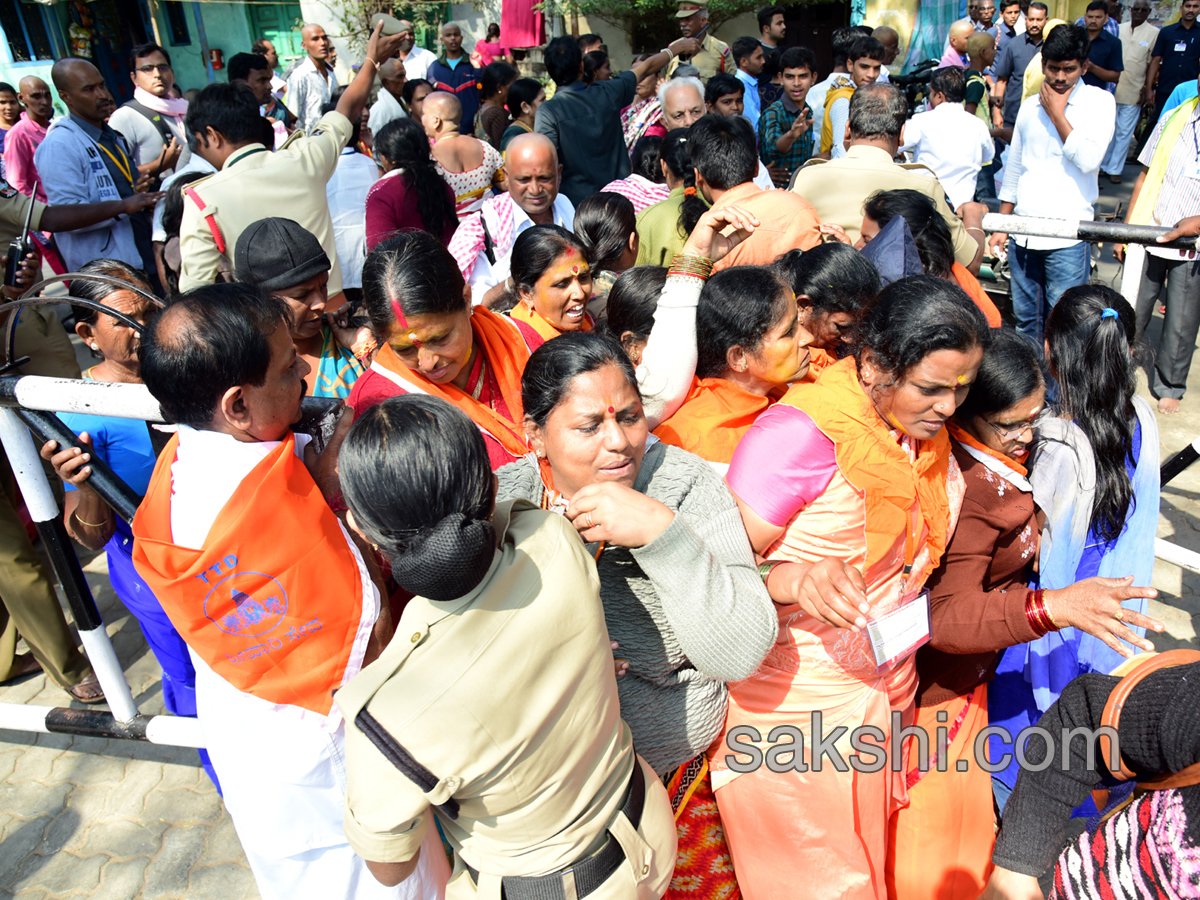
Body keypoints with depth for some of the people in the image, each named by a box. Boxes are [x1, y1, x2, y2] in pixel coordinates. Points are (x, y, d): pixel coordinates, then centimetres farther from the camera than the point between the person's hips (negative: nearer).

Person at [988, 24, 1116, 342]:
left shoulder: (1099, 102, -1)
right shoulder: (1030, 106, 13)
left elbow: (1089, 160, -16)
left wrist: (1057, 114, -9)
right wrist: (1002, 226, 19)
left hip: (1068, 236, -5)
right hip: (1023, 232, 5)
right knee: (1025, 317, 12)